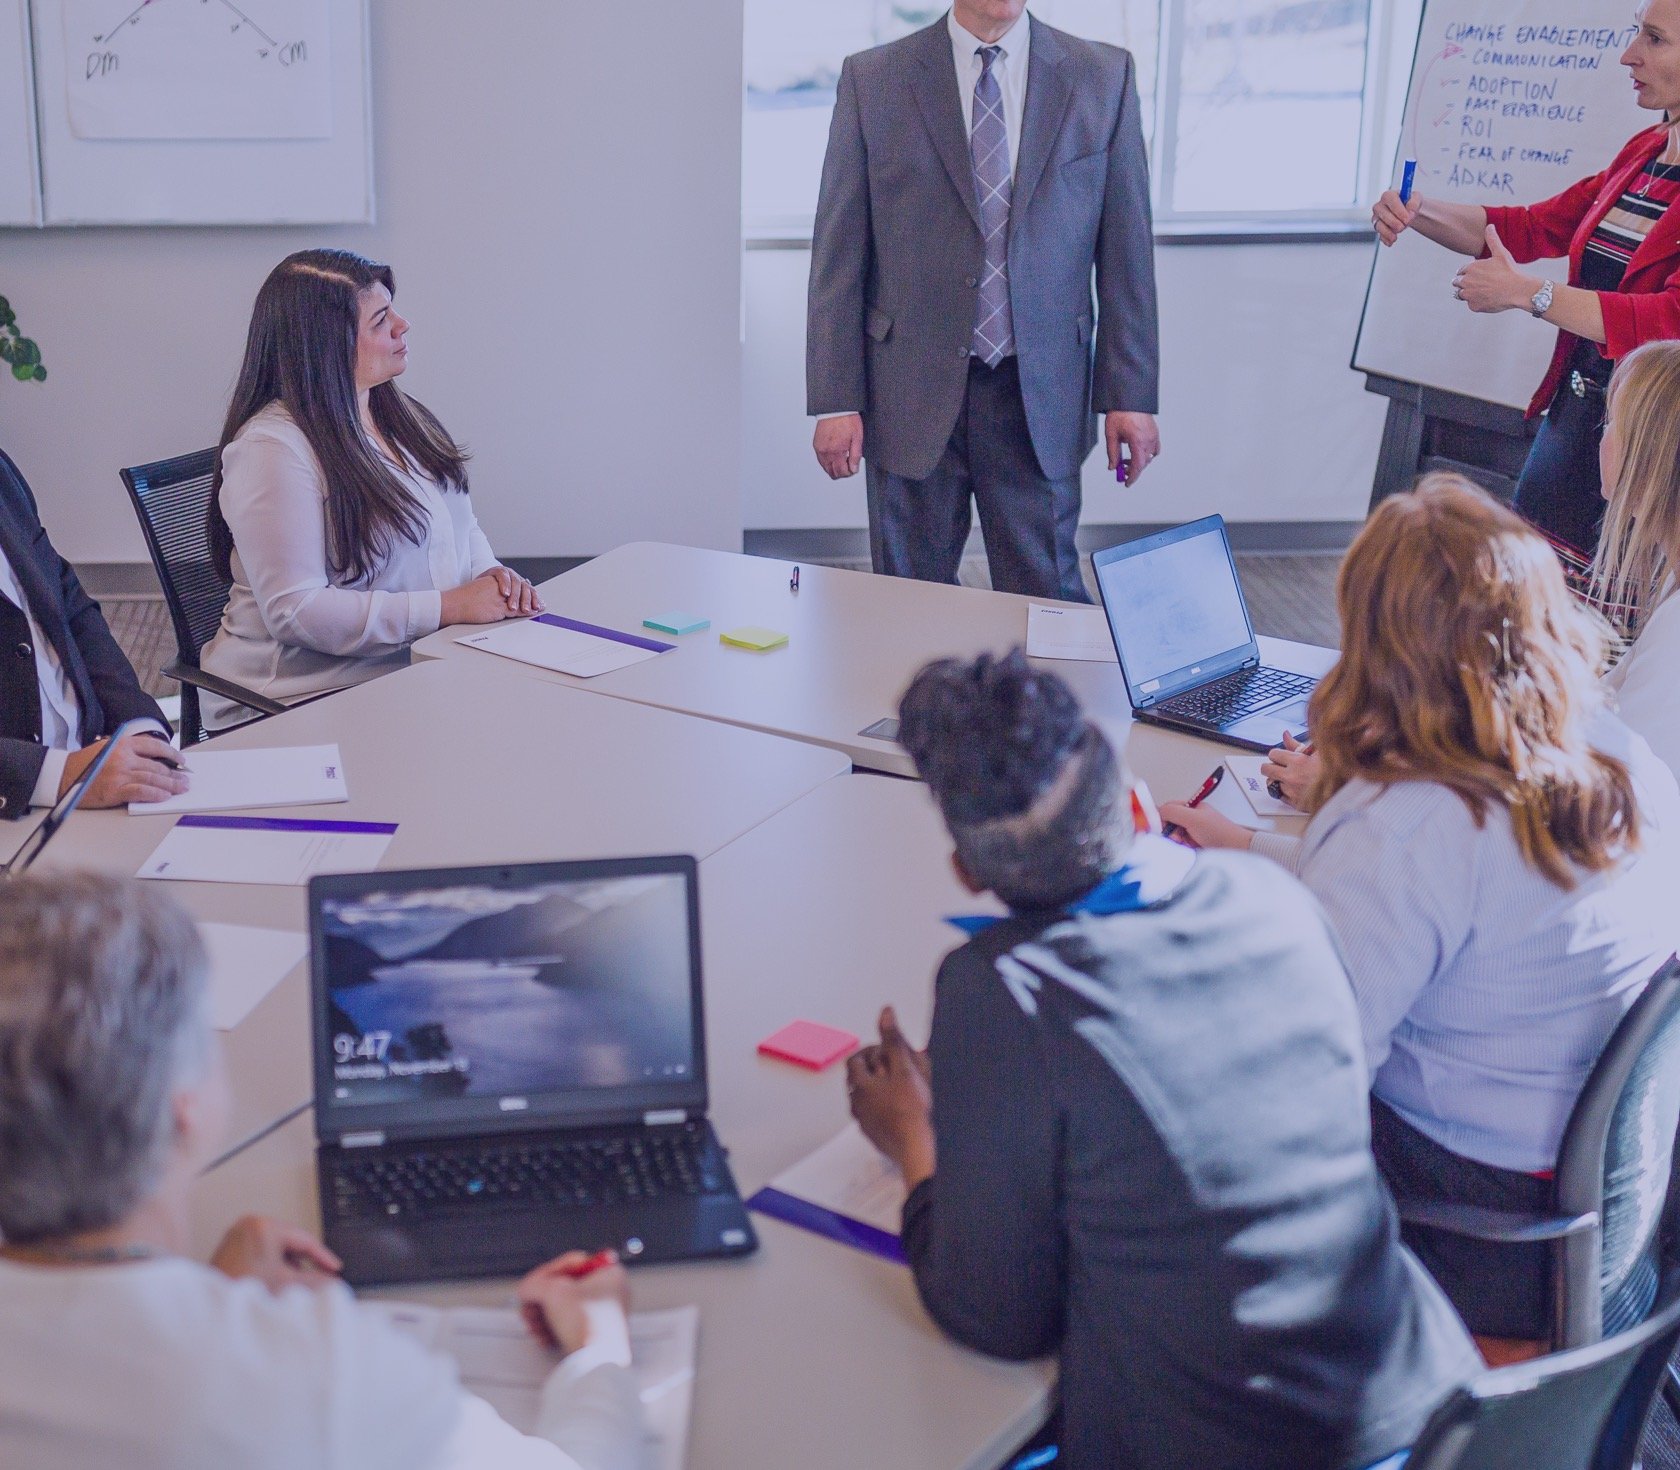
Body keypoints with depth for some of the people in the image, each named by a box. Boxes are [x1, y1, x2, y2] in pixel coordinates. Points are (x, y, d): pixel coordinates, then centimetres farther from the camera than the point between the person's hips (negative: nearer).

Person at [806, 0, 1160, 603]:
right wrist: (836, 399, -4)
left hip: (1040, 394, 1)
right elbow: (839, 256, 0)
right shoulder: (872, 79, 0)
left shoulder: (1104, 77, 4)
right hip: (915, 390, 0)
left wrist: (1130, 395, 0)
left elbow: (1126, 251, 4)